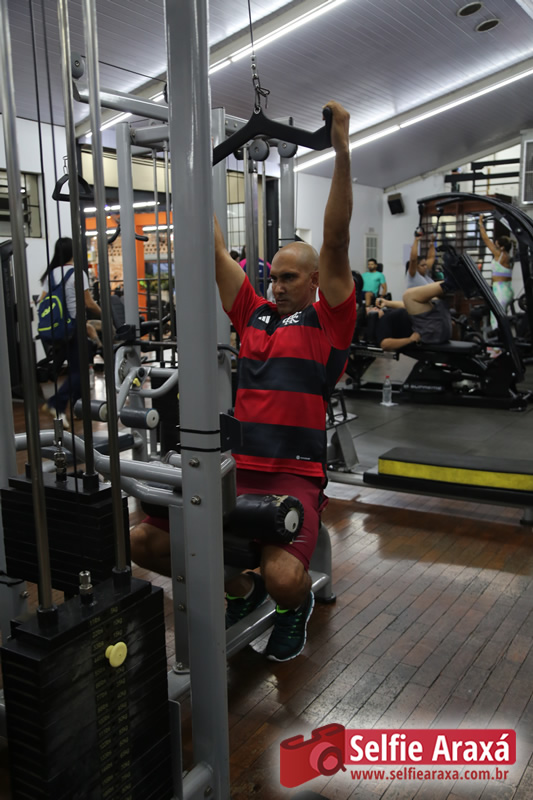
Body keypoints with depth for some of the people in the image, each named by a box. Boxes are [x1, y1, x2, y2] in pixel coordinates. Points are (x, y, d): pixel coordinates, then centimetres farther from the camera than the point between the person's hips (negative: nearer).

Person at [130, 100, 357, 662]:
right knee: (143, 542, -7)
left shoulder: (329, 321, 4)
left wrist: (341, 152, -12)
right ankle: (239, 588, 21)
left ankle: (297, 607, 13)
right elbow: (215, 252, 16)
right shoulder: (254, 315, 17)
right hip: (236, 468, 5)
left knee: (283, 577, -30)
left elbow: (335, 243, -6)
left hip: (295, 475, -5)